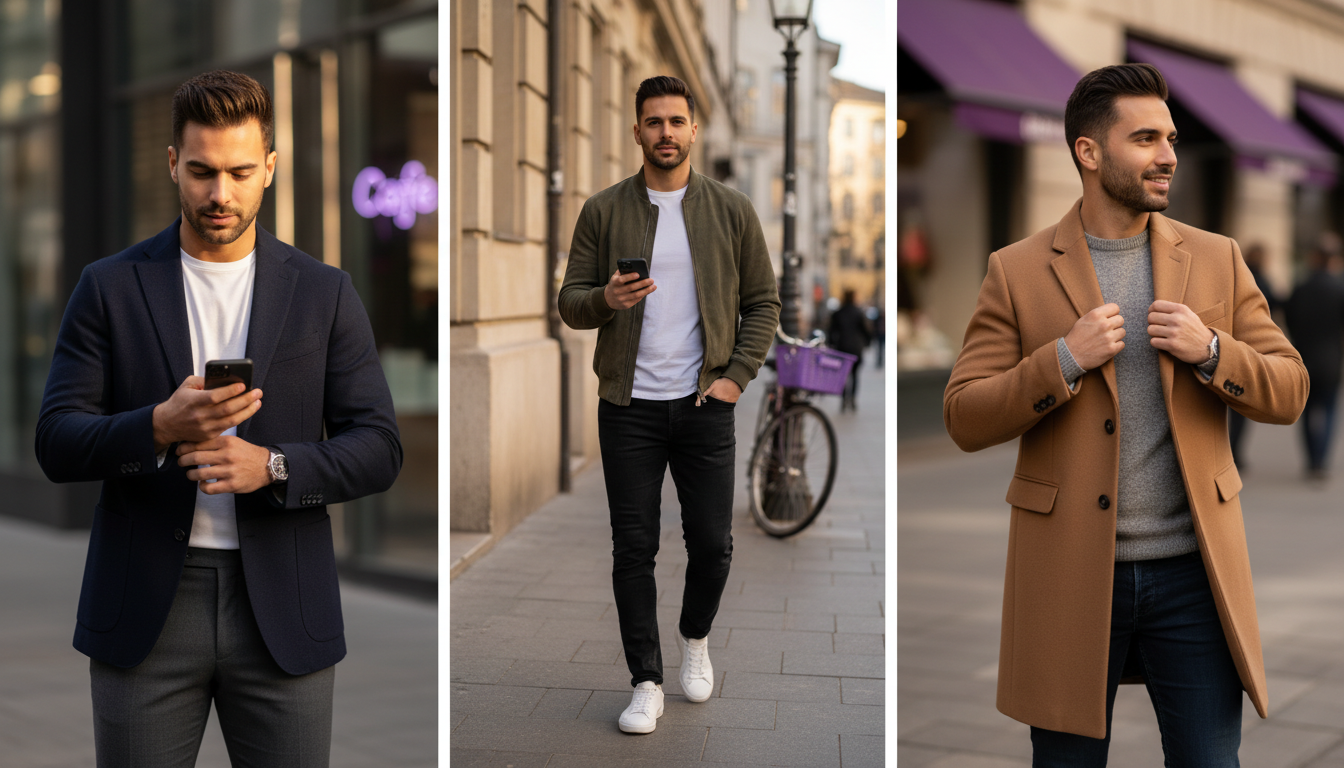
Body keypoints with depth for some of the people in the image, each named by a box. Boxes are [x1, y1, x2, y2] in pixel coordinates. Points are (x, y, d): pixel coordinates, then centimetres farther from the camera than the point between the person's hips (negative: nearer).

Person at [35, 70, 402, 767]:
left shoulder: (324, 293, 5)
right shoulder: (110, 287, 5)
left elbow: (378, 448, 2)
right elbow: (55, 445, 0)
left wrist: (271, 466, -16)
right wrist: (160, 428, -19)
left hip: (281, 610, 0)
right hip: (145, 606, 0)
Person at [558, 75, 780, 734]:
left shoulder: (731, 210, 4)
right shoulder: (603, 212, 3)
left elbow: (762, 301, 7)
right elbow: (570, 303, 3)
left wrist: (737, 375, -4)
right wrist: (606, 299, -19)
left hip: (703, 405, 0)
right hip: (628, 406, 0)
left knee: (711, 543, 3)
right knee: (634, 549, 1)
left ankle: (696, 638, 33)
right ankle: (646, 683, 13)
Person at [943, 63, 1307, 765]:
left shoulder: (1217, 259, 7)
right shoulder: (1017, 271, 0)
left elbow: (1289, 392, 6)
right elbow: (964, 420, -4)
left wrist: (1210, 351, -12)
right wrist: (1064, 359, -17)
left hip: (1192, 573, 2)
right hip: (1070, 573, -1)